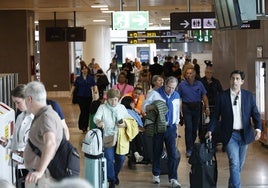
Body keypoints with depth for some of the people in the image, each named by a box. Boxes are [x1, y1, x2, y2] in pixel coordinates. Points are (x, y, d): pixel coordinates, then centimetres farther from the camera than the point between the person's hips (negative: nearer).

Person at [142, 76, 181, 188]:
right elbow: (144, 106, -4)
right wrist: (153, 107, -23)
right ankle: (156, 174, 26)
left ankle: (173, 179, -6)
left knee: (173, 154, -6)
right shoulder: (155, 94, -5)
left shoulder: (177, 96, 9)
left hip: (171, 128, 2)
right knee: (157, 152, 9)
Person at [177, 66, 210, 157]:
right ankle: (189, 149, -6)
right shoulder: (182, 84, -1)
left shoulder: (199, 84, 3)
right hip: (187, 108, -2)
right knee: (188, 128, -10)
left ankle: (191, 145, 26)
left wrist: (207, 107, -4)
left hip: (197, 107, 2)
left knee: (195, 128, 8)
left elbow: (204, 96, 4)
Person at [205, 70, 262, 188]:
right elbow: (215, 115, 2)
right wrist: (210, 130, -10)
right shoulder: (222, 96, -2)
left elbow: (255, 114, 1)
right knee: (234, 163, -14)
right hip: (230, 135, -3)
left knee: (240, 164, 14)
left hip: (244, 134, 3)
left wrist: (257, 128, -16)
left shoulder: (249, 96, 3)